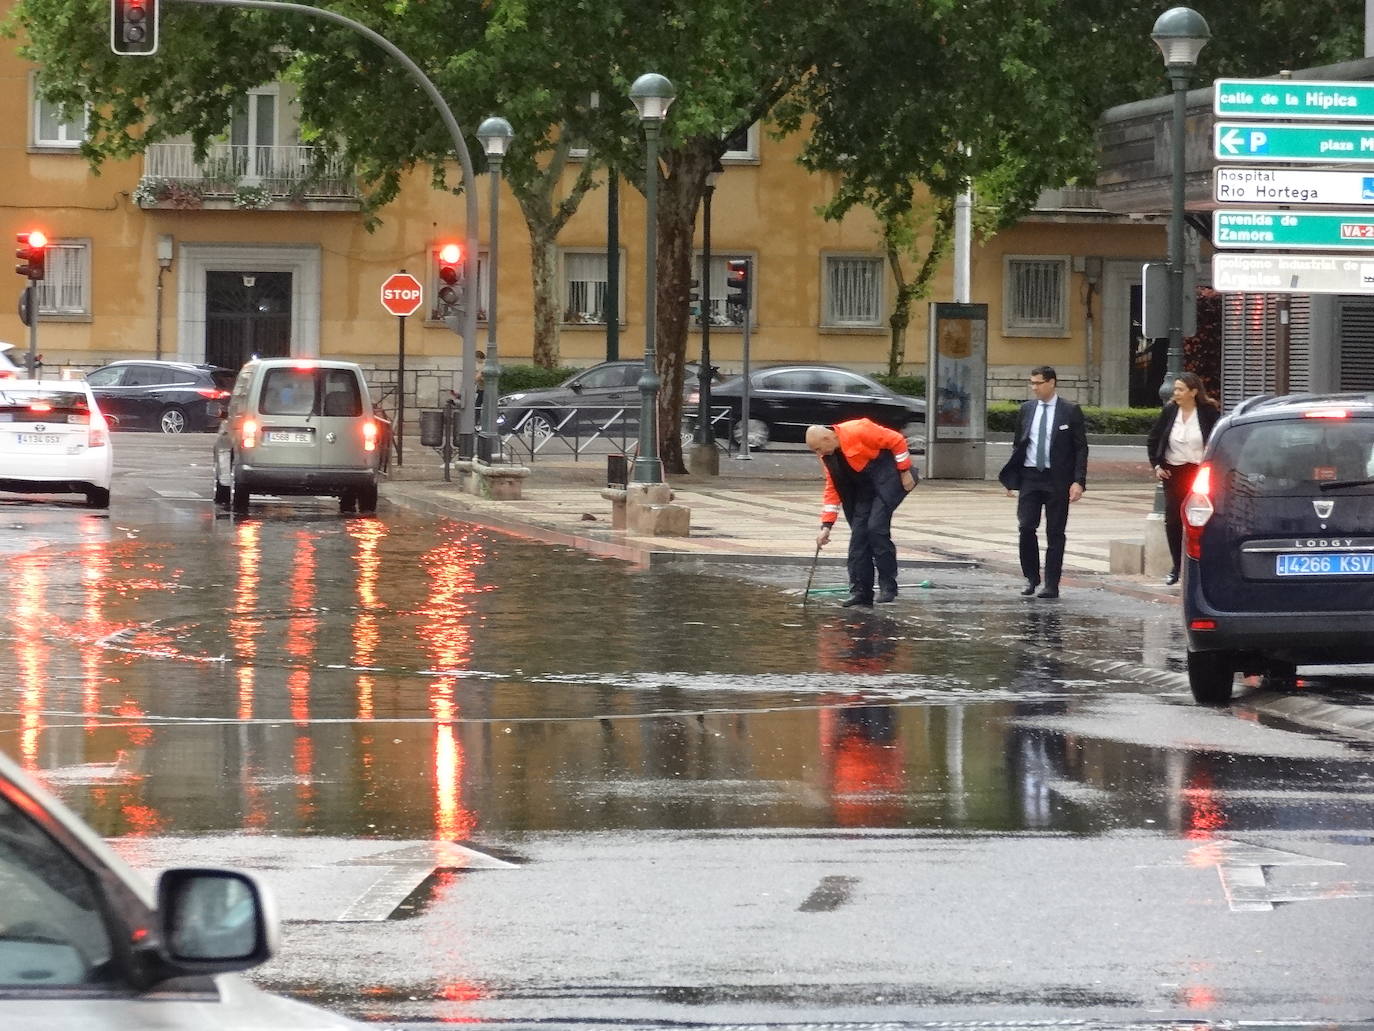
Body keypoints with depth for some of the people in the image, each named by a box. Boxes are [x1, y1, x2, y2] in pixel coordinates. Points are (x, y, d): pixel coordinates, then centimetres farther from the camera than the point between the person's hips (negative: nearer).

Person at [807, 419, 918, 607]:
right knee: (858, 533, 0)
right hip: (864, 486, 8)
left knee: (876, 527, -18)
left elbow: (897, 440, -18)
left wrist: (905, 472, -14)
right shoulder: (828, 456, 0)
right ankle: (860, 591, 5)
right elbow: (832, 489, 5)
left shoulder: (857, 431, -25)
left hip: (888, 477, -8)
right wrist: (826, 525, 0)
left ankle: (888, 586, -8)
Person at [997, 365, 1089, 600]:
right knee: (1026, 527, -6)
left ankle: (1051, 585, 6)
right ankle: (1031, 578, 11)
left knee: (1055, 533, 1)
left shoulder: (1070, 411, -2)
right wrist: (1012, 479, 6)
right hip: (1029, 476, 3)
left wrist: (1078, 481, -11)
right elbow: (1017, 445, 14)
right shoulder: (1027, 409, 9)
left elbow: (1081, 448, -2)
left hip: (1057, 479, -3)